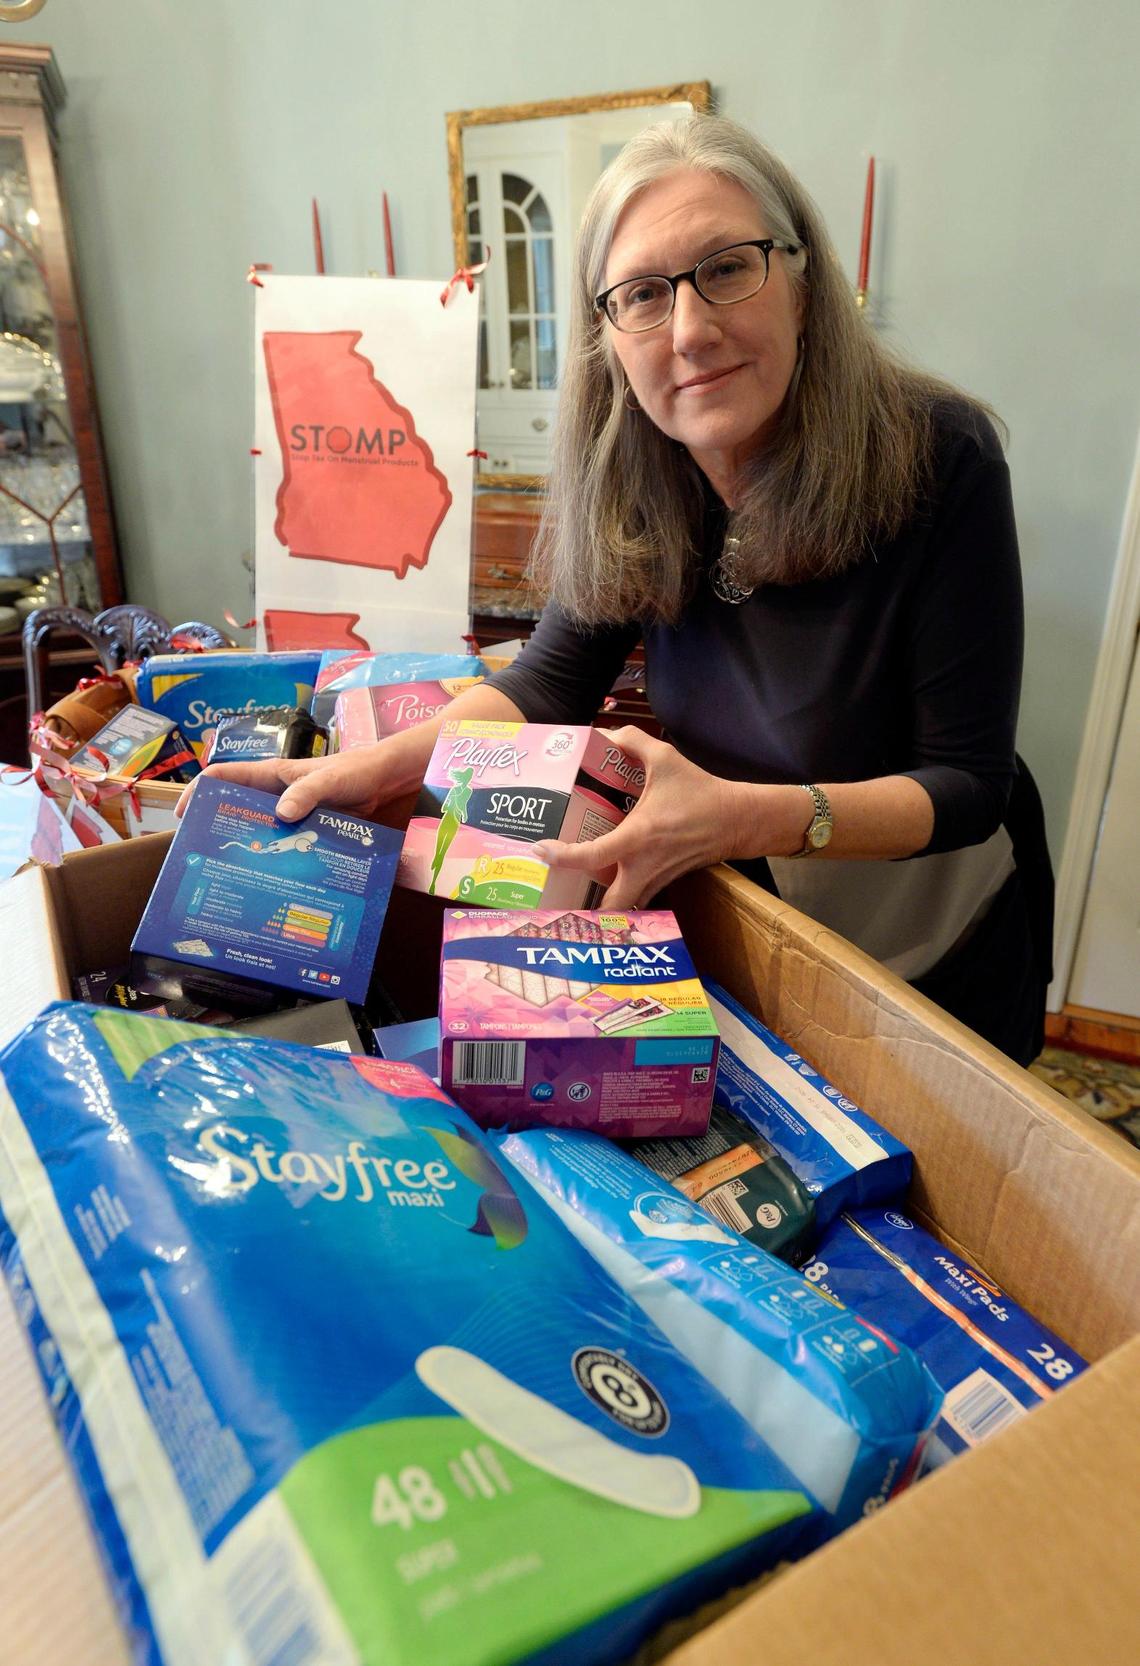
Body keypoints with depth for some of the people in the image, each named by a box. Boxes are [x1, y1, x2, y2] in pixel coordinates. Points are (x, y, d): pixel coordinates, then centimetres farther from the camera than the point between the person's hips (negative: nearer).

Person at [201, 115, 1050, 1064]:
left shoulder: (937, 458, -27)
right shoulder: (633, 473, -14)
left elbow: (967, 785, -25)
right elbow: (552, 680, -8)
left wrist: (746, 817, -40)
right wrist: (378, 765, -25)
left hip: (936, 956, -3)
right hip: (737, 923, 4)